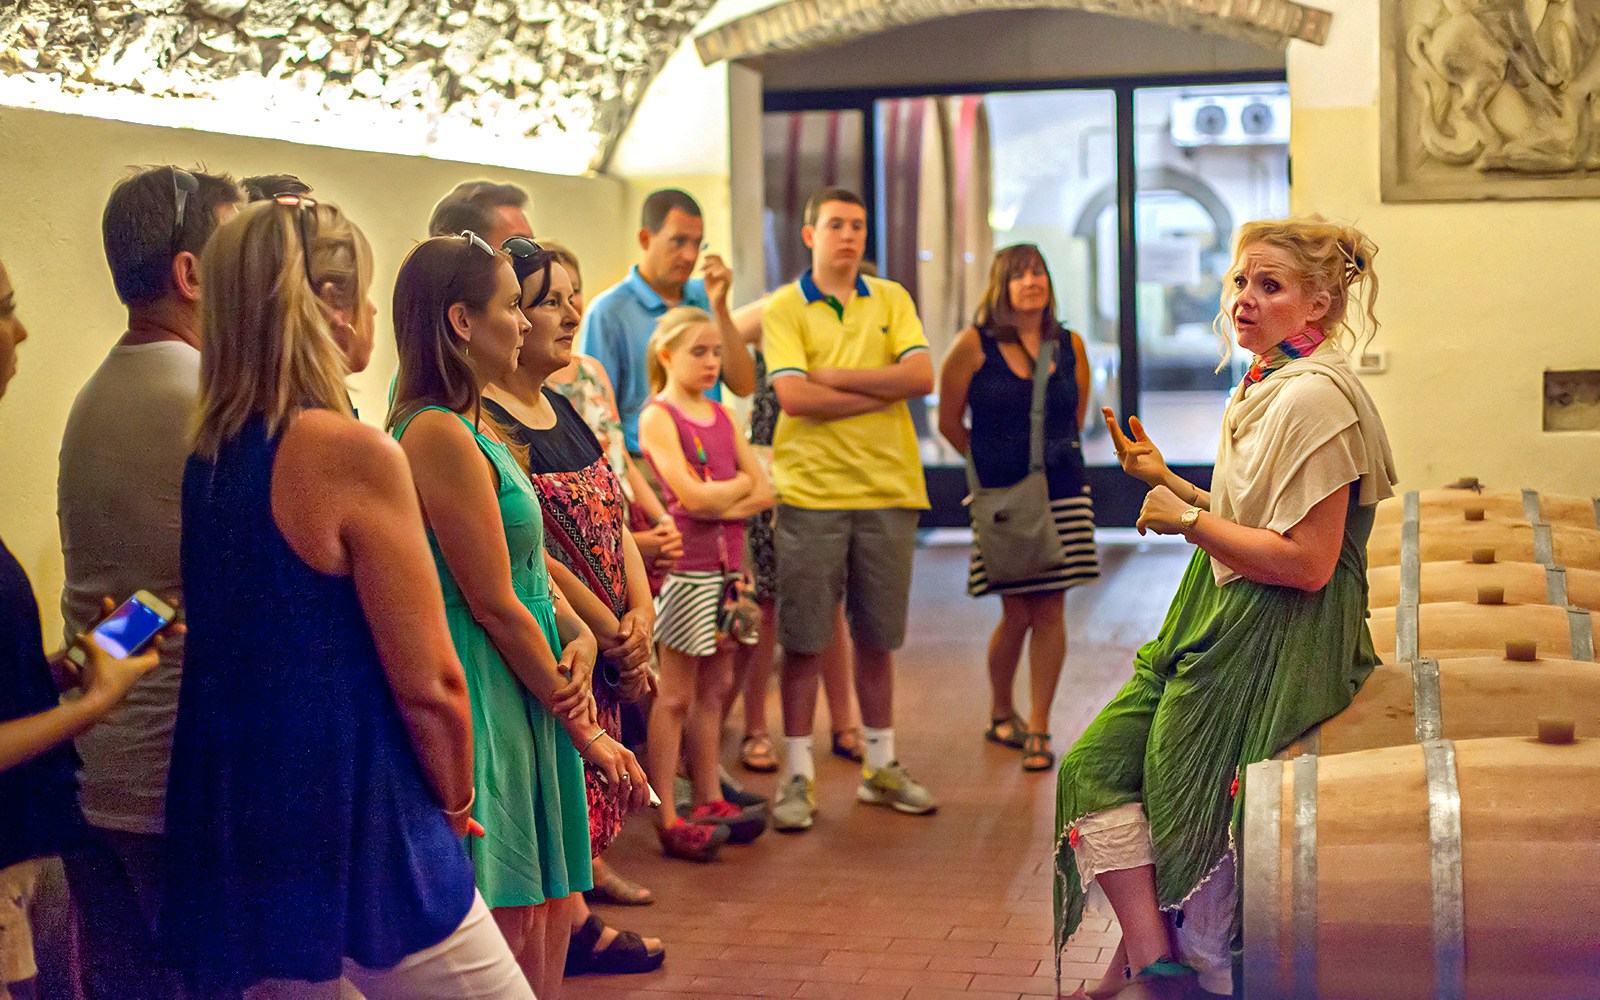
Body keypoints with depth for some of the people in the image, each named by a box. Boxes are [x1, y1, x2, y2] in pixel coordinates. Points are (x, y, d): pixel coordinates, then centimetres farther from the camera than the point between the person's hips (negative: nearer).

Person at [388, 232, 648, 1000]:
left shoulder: (477, 430, 15)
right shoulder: (441, 434, -17)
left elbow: (529, 563, 16)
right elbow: (495, 604, -17)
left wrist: (579, 638, -6)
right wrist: (583, 728, -9)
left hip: (524, 707, 10)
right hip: (483, 707, -10)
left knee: (548, 935, 15)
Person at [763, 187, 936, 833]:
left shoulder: (890, 299, 12)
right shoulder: (784, 308, 2)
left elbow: (921, 375, -3)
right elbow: (793, 395, -12)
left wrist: (837, 376, -9)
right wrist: (884, 390, -7)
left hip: (888, 488, 3)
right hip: (811, 490, -3)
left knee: (877, 637, 11)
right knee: (804, 639, -1)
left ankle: (881, 767, 23)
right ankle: (797, 777, 8)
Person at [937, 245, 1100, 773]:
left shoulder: (1070, 346, 5)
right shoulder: (975, 345, -5)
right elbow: (949, 420, 4)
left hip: (1062, 492, 3)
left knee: (1050, 611, 1)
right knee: (1017, 614, 1)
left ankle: (1038, 729, 10)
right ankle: (1000, 713, 26)